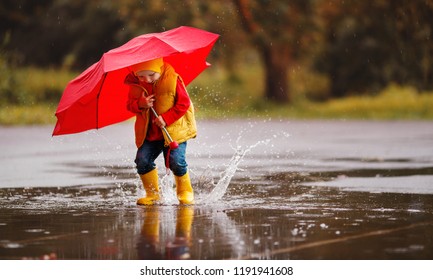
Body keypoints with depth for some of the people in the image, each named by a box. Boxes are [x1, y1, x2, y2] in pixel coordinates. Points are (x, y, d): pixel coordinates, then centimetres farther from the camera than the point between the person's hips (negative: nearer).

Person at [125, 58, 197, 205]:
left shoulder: (172, 80, -13)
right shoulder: (135, 85, -2)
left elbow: (184, 103, -10)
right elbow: (130, 104, 5)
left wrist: (166, 119, -19)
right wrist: (140, 104, -19)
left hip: (174, 129, -4)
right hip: (149, 132, 4)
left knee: (176, 160, -16)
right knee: (142, 160, -10)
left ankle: (185, 192, 6)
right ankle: (152, 194, 7)